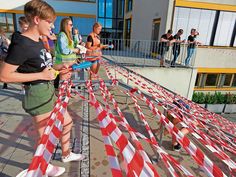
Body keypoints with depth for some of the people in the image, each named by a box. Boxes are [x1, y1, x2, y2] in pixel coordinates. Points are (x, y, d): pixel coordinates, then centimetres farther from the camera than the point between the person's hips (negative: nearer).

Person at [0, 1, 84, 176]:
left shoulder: (38, 42, 7)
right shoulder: (21, 44, -20)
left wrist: (56, 68, 3)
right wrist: (41, 75, -22)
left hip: (50, 92, 9)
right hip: (37, 97, -9)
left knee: (67, 121, 20)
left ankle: (66, 154, 44)